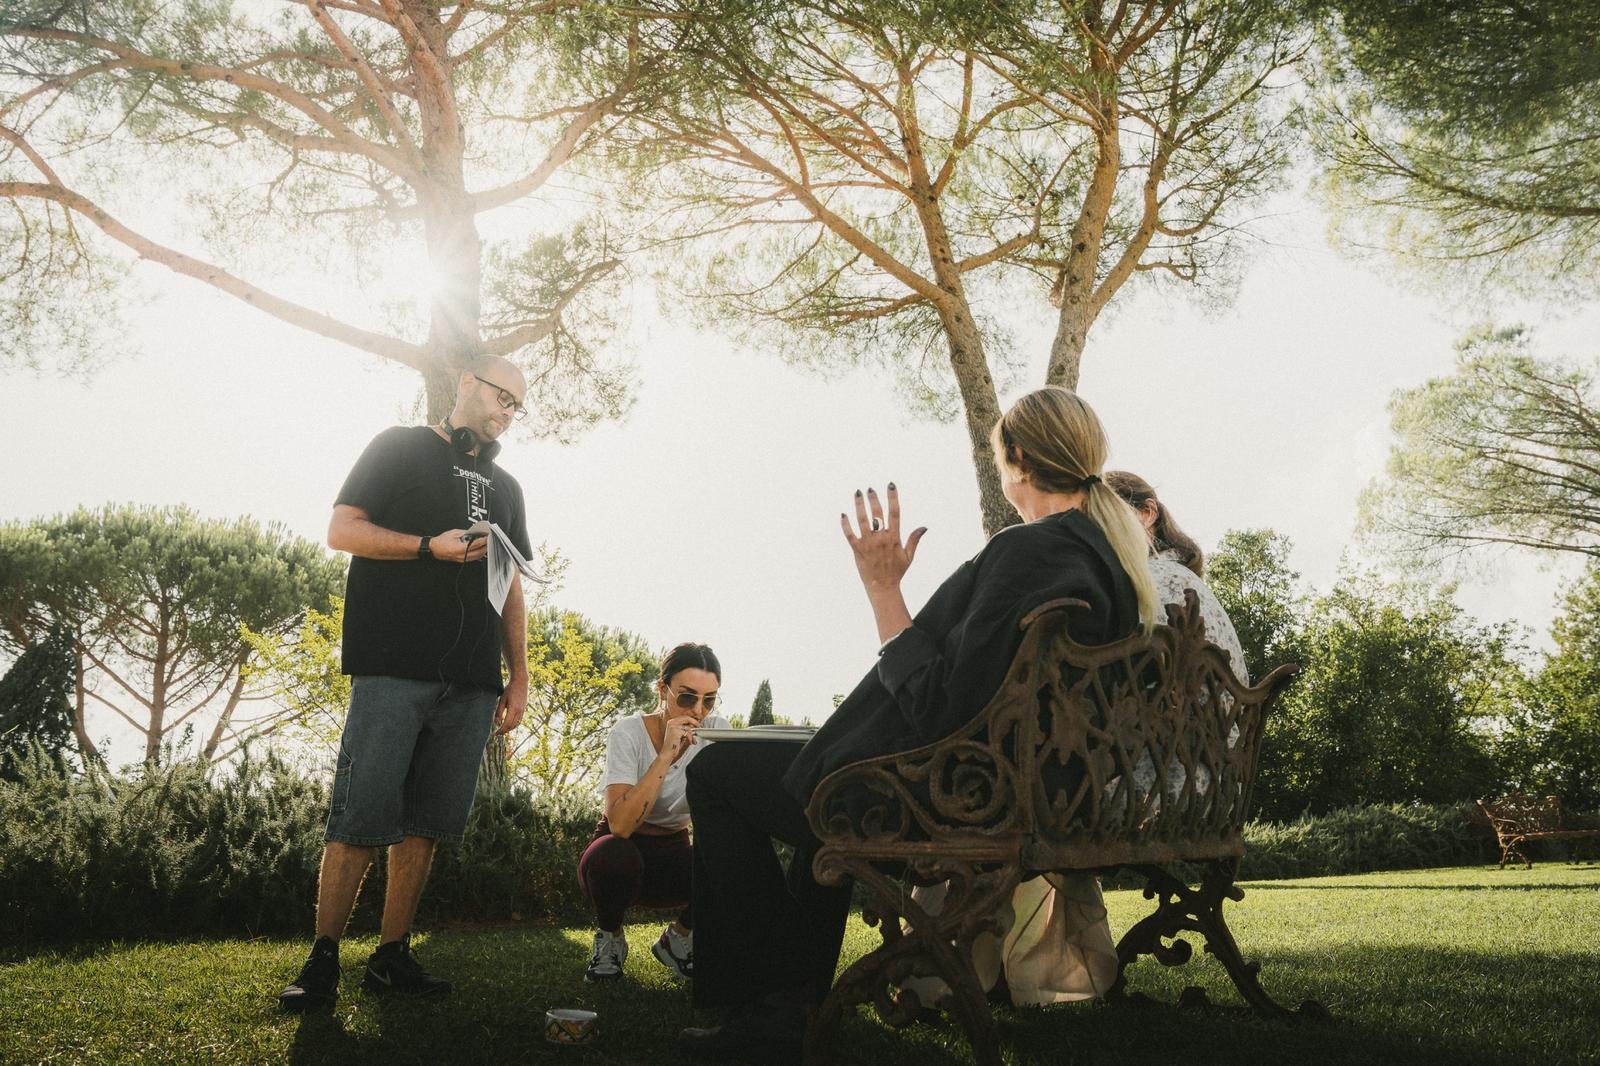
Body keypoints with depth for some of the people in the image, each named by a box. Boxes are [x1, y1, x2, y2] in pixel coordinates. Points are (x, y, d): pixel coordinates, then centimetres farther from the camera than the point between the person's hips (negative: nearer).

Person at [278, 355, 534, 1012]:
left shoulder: (505, 488, 23)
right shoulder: (401, 448, 9)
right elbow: (342, 531, -1)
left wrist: (519, 677, 13)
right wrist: (433, 546, -13)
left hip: (470, 685, 5)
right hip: (394, 670, -5)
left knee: (426, 822, 5)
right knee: (361, 819, -7)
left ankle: (391, 958, 13)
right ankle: (322, 962, 3)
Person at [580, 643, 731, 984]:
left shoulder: (716, 730, -10)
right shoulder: (629, 733, -20)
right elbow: (620, 824, -34)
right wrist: (666, 756, -37)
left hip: (674, 851, 3)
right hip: (622, 851, -3)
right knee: (613, 856, -37)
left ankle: (678, 939, 3)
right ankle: (610, 939, -3)